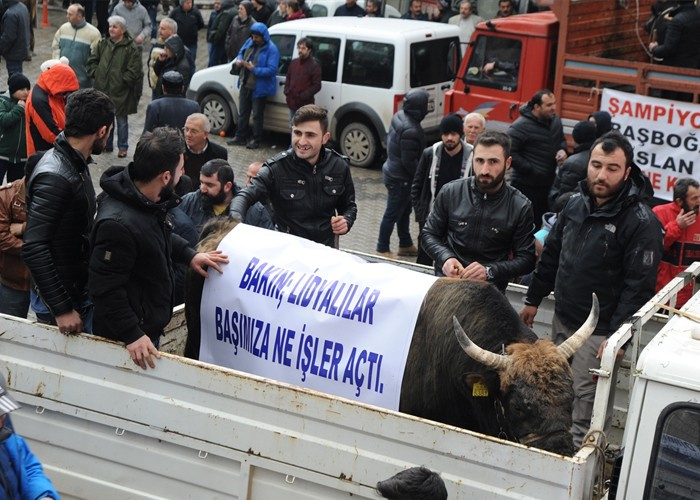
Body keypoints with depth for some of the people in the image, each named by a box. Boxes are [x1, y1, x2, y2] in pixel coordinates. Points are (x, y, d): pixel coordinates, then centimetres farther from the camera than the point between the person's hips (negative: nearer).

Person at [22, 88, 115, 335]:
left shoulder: (76, 164, 6)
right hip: (60, 297, -9)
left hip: (80, 290, 9)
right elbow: (33, 250, -30)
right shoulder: (54, 177, -25)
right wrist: (62, 310, -27)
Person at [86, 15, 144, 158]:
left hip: (121, 91, -5)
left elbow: (134, 71, -14)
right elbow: (92, 61, 14)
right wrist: (96, 73, 0)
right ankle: (107, 144, 31)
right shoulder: (103, 44, 5)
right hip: (103, 88, 5)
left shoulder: (131, 48, -12)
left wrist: (121, 80, -14)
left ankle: (123, 147, 20)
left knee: (121, 120, 8)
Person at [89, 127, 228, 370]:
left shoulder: (150, 200, -3)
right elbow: (105, 288, -29)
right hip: (125, 339, -9)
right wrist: (132, 336, -27)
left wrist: (189, 255, 7)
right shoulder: (119, 223, -34)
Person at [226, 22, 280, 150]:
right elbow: (241, 53, 19)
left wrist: (254, 69, -30)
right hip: (245, 85, 7)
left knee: (257, 115, 3)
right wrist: (238, 60, -5)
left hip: (259, 88, -7)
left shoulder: (271, 49, -17)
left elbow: (272, 70, -24)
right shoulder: (250, 42, 5)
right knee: (242, 113, 16)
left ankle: (256, 140, 14)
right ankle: (240, 137, 27)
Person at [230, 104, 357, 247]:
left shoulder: (339, 166, 4)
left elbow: (349, 205, 18)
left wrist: (346, 221, -5)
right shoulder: (277, 168, -6)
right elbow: (245, 196, -15)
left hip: (326, 249, 2)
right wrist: (235, 221, -37)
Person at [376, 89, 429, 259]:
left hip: (393, 172, 10)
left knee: (404, 211, 22)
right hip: (400, 179, -10)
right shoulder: (410, 131, -30)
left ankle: (406, 245, 36)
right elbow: (409, 161, -26)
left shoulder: (400, 116, 0)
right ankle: (382, 250, 16)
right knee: (392, 214, 4)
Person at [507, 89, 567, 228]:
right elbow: (510, 153, -18)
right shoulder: (521, 126, -17)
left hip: (548, 184, 7)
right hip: (526, 185, -7)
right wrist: (529, 169, -19)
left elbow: (561, 140, 23)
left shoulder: (555, 120, 6)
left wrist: (562, 149, -1)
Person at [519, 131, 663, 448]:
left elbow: (639, 286, -18)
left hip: (599, 333, -7)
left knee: (584, 412, -7)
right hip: (562, 321, 7)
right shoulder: (576, 205, 6)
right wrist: (533, 299, 20)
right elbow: (551, 255, 18)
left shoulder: (641, 222, -15)